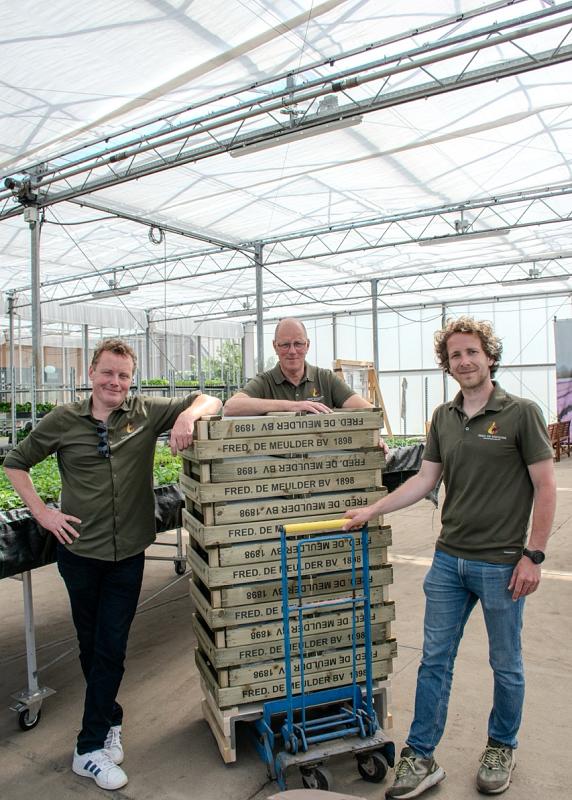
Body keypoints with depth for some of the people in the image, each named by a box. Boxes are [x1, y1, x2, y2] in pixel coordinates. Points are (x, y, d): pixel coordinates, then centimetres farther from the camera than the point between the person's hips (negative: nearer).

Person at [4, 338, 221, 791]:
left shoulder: (147, 413, -5)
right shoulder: (63, 420, -4)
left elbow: (210, 401, -3)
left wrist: (189, 415, -26)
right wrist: (42, 513, -3)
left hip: (127, 554, 0)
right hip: (80, 551, 1)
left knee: (112, 648, 6)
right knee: (90, 645, 16)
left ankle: (91, 746, 23)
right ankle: (111, 719, 39)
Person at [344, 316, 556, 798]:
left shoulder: (521, 413, -10)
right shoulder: (444, 418, 6)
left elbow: (545, 488, -8)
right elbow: (425, 479, 9)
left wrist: (533, 555, -11)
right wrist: (373, 510, 3)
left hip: (501, 564, -4)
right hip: (449, 559, 5)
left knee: (505, 665, 15)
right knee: (435, 659, 11)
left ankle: (502, 749, 38)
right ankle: (420, 758, 25)